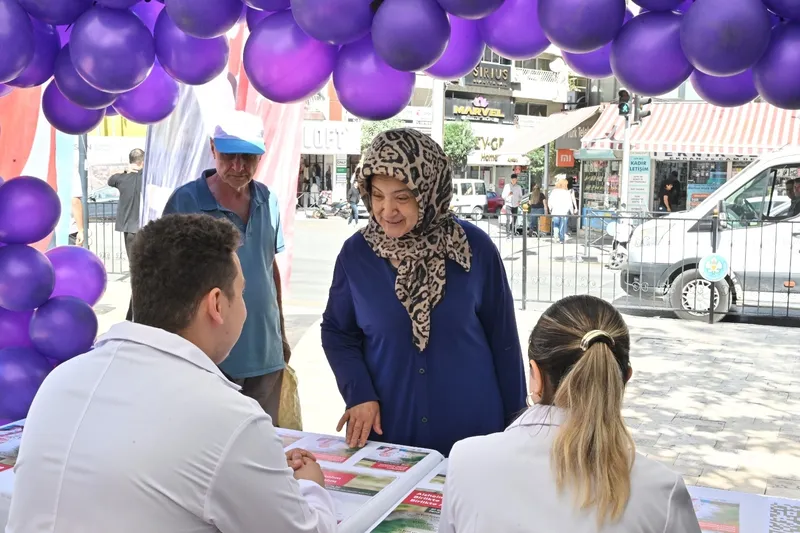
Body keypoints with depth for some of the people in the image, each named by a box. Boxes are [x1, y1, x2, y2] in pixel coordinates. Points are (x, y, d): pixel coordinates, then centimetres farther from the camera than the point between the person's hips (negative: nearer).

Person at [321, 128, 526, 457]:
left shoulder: (475, 248, -9)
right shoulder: (356, 253, -7)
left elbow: (502, 336, -1)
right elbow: (337, 332, 5)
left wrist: (514, 420, 3)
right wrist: (358, 394, -10)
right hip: (387, 429, 1)